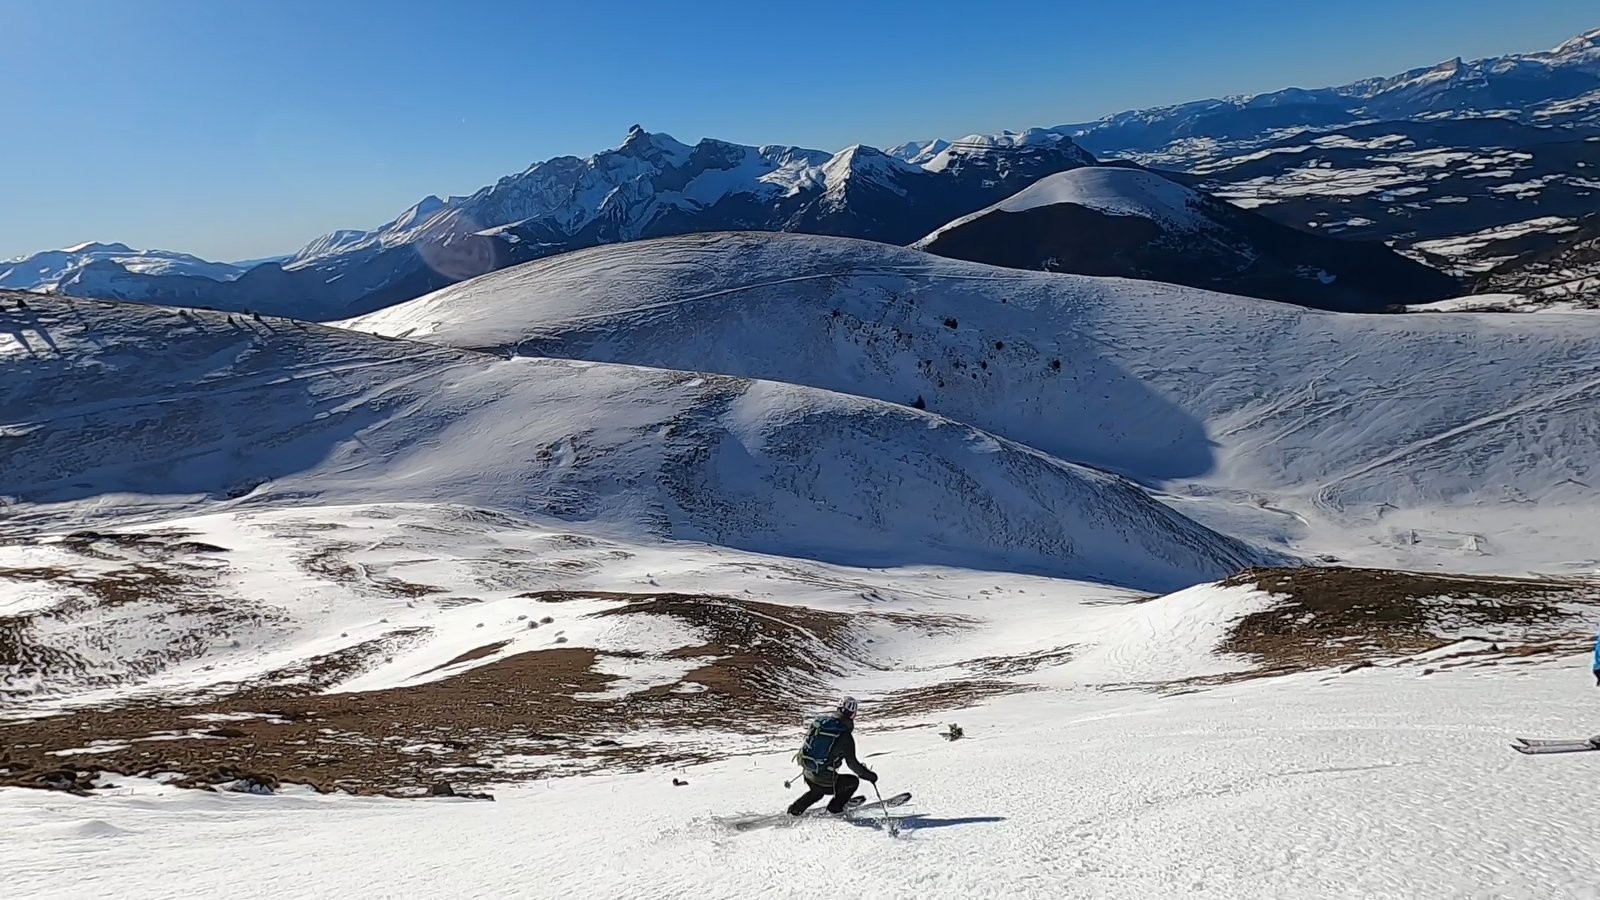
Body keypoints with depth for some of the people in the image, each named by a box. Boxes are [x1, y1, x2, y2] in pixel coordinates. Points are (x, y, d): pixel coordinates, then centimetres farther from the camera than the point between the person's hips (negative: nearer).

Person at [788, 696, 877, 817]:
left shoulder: (820, 720, -2)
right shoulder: (845, 736, -20)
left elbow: (808, 738, 14)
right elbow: (852, 763, -16)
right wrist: (869, 775, -3)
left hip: (808, 774, 7)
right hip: (825, 780, -7)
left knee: (816, 792, 37)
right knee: (853, 781, 17)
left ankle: (794, 810, 34)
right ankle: (834, 809, 22)